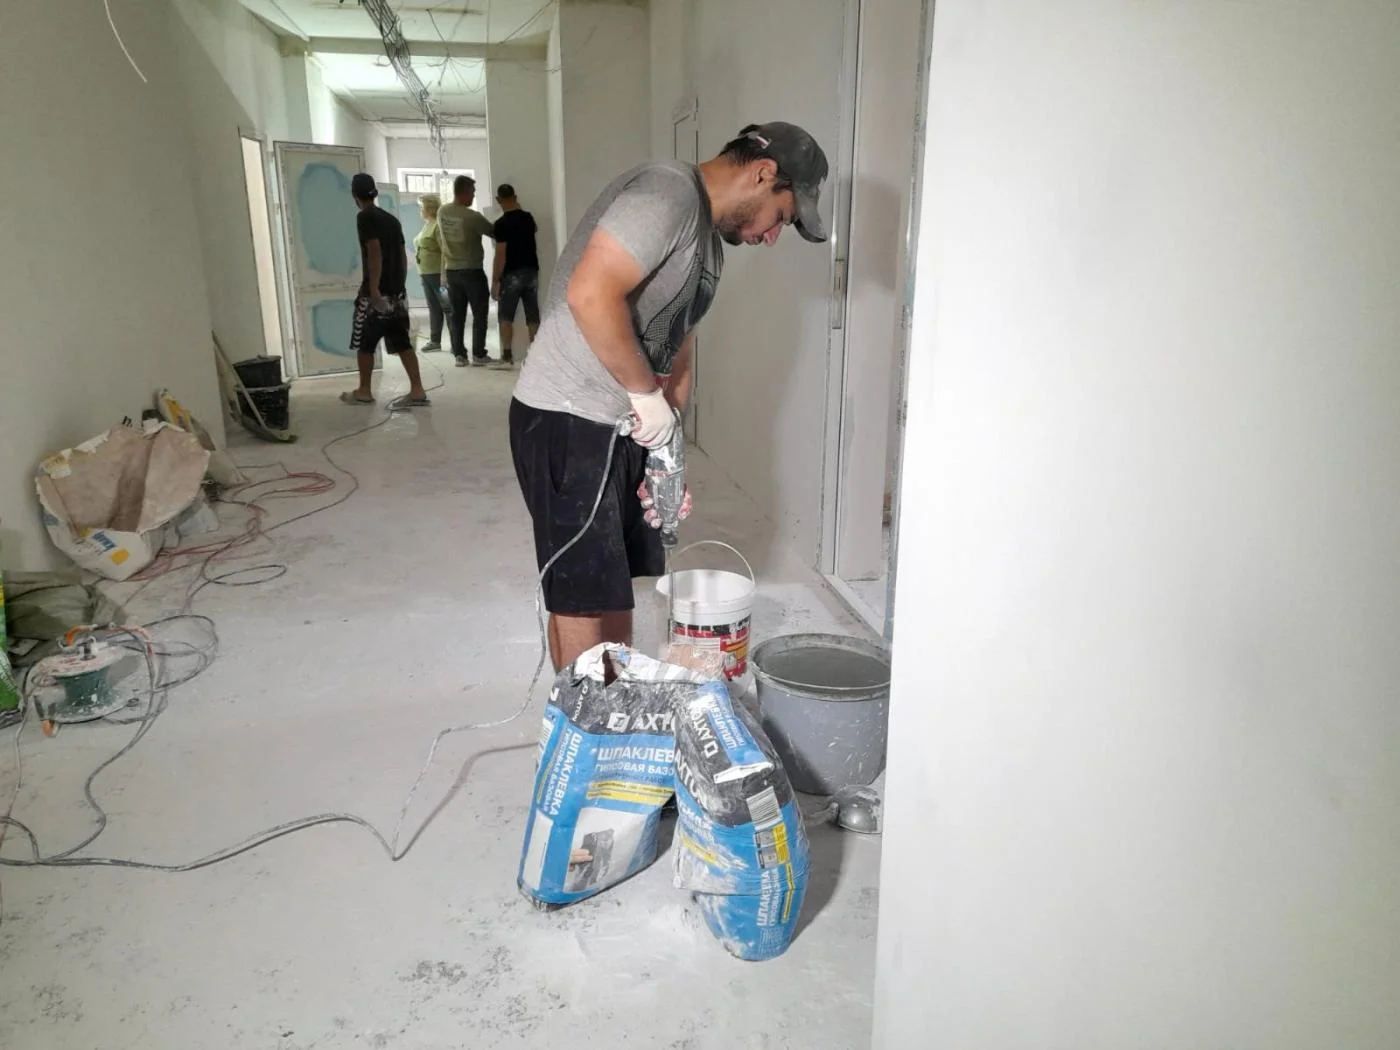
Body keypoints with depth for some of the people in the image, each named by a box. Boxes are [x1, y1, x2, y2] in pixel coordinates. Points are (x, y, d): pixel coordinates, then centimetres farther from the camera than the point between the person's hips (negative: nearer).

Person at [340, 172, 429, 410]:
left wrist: (374, 289, -22)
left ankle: (364, 392, 15)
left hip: (376, 292, -7)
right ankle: (417, 391, -1)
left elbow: (375, 252, -20)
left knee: (364, 343, 6)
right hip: (397, 292, 7)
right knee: (402, 342, 5)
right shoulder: (392, 219, 14)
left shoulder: (365, 218, -9)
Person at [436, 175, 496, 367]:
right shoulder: (473, 217, -16)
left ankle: (459, 354, 6)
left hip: (451, 270, 5)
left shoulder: (442, 212, 2)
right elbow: (495, 233, -5)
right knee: (479, 313, 4)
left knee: (456, 315, 8)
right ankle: (478, 354, 4)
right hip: (472, 271, -5)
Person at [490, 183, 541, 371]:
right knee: (532, 316, 6)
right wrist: (519, 209, 37)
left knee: (505, 316, 1)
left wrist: (494, 281, -11)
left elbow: (501, 255, -15)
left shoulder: (502, 223, -12)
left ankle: (507, 357, -4)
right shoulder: (528, 217, 7)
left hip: (512, 274, -5)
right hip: (532, 271, 6)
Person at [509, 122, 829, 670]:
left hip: (623, 425, 10)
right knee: (583, 597, 0)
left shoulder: (710, 238, 16)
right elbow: (590, 294, -30)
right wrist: (648, 393, -19)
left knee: (616, 585, 17)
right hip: (566, 421, -10)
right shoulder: (665, 192, -16)